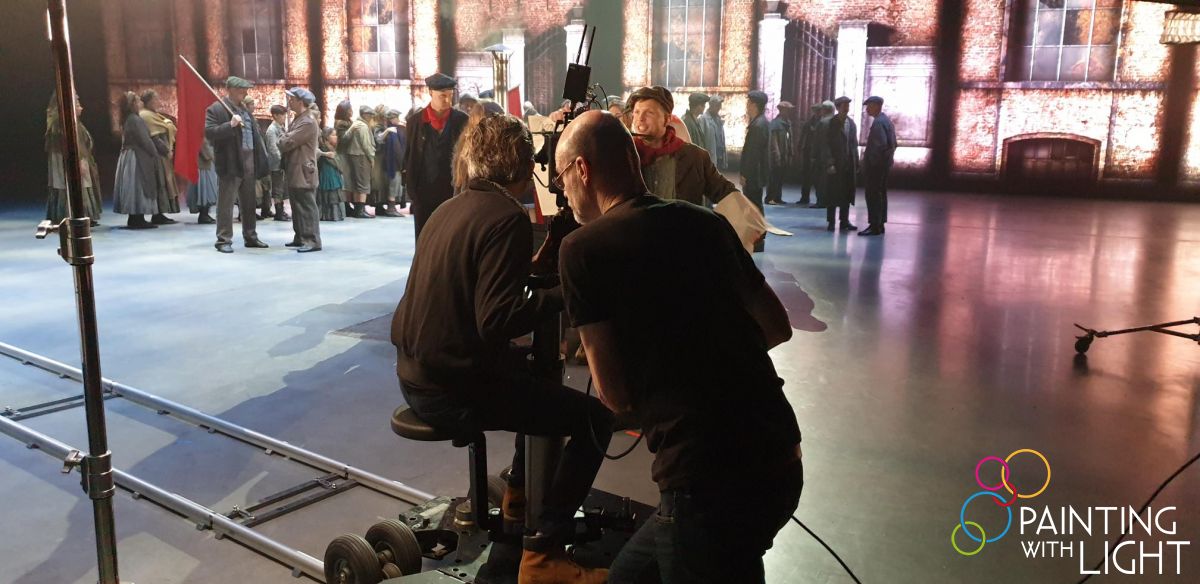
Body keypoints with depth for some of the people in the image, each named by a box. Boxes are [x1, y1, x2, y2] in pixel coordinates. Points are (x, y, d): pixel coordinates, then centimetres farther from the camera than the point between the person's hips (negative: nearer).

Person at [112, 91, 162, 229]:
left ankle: (133, 219, 15)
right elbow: (145, 140, -17)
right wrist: (156, 155, -6)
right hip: (138, 159, -9)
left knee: (132, 188, 11)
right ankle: (139, 219, -4)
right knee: (140, 187, -6)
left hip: (128, 155, 9)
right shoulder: (136, 120, -15)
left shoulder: (127, 120, 13)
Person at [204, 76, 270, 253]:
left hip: (249, 163, 7)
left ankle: (250, 237, 23)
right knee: (226, 203, -4)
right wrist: (230, 124, -26)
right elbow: (209, 132, -15)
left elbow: (255, 133, 23)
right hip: (231, 164, -7)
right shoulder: (216, 110, -5)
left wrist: (262, 158, 16)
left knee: (249, 203, 14)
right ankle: (223, 240, 0)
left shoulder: (244, 109, 18)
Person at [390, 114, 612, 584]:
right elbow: (497, 321, -26)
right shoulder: (507, 217, -17)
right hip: (453, 386, -10)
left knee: (535, 373, 31)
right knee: (595, 418, -4)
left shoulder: (451, 207, 10)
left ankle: (519, 494, 40)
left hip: (418, 373, 10)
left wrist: (540, 279, 26)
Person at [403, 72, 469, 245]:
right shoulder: (415, 121, 2)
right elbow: (409, 157, 5)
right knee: (424, 241, 6)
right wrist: (411, 188, 0)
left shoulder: (462, 120, 2)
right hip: (424, 190, 0)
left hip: (453, 189, 0)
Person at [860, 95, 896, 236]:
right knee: (881, 194, 14)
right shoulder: (886, 120, 15)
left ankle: (874, 226, -7)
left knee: (872, 194, -7)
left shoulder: (878, 122, -17)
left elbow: (880, 144, -25)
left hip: (875, 165, -10)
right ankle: (879, 224, 20)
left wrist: (871, 160, -18)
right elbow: (893, 143, 19)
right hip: (885, 164, 10)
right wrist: (888, 158, 18)